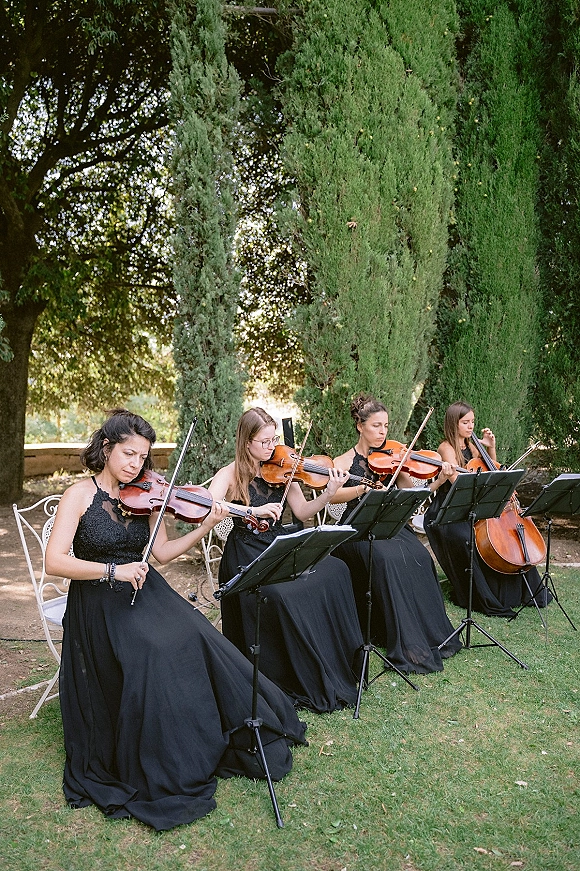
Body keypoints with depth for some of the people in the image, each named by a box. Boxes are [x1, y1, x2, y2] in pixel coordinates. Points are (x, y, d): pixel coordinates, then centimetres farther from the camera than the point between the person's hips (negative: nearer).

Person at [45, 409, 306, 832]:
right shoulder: (80, 496, -6)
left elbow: (162, 553, 3)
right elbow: (55, 561, -16)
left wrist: (205, 527, -9)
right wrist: (112, 570, -27)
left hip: (147, 593, 4)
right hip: (100, 605, -4)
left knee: (198, 640, -22)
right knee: (154, 655, -30)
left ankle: (249, 735, -6)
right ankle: (160, 774, -11)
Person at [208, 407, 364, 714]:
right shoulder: (230, 474, -4)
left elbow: (302, 512, 5)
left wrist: (329, 493, -12)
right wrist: (253, 510, -32)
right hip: (248, 553, -5)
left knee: (335, 570, -19)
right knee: (281, 594, -32)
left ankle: (340, 662, -5)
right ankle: (308, 681, -13)